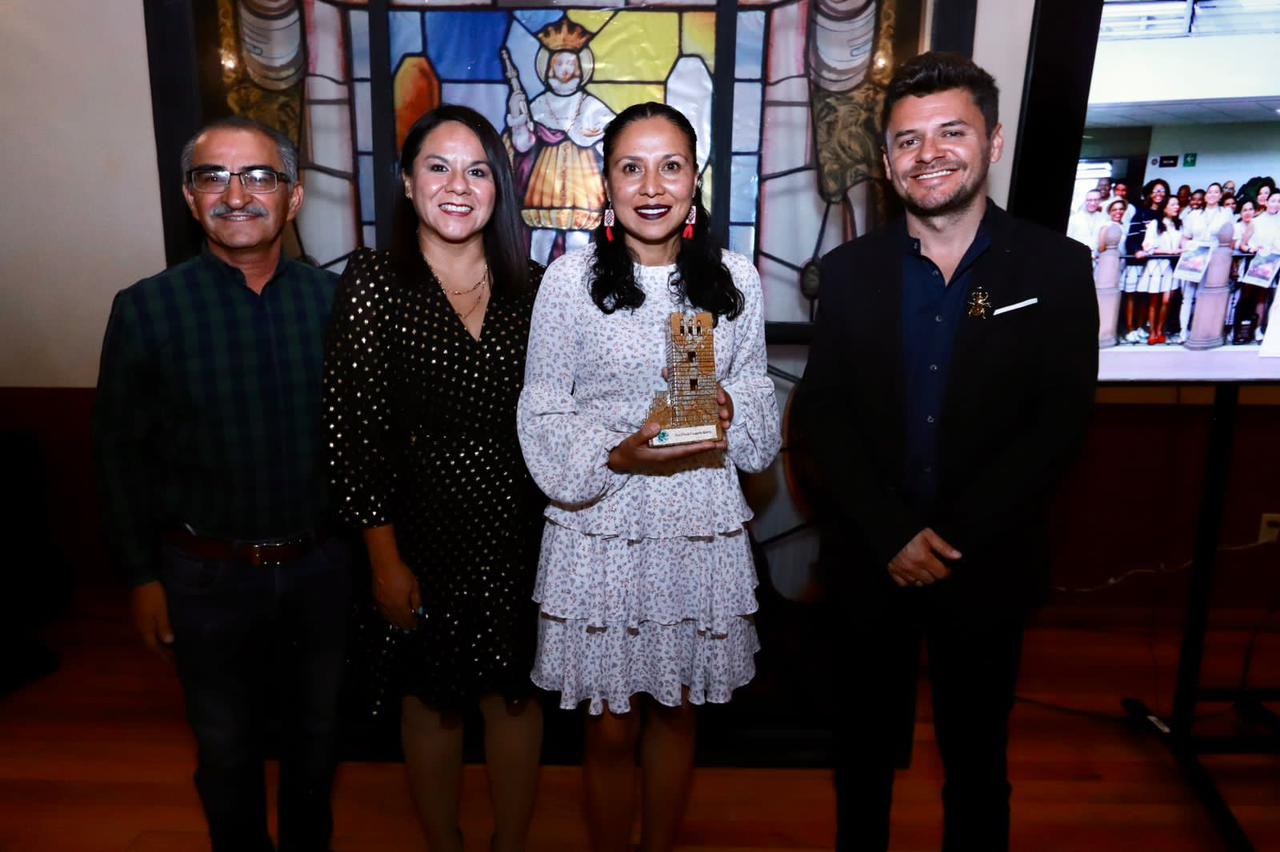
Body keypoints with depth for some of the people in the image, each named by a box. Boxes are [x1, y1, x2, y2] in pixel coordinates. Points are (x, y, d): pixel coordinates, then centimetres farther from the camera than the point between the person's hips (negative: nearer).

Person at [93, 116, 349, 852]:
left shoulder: (333, 299, -5)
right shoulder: (146, 310, -9)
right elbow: (124, 455, -3)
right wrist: (144, 576, -2)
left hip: (322, 563, 2)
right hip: (209, 574, -1)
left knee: (318, 730, 21)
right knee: (226, 748, 18)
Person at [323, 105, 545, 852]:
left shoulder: (533, 287, 1)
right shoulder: (375, 282, -8)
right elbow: (355, 433, -9)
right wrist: (387, 561, -9)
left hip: (522, 531, 3)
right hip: (425, 530, -2)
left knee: (516, 694, 15)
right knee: (433, 698, 15)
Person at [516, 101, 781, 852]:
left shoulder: (736, 278, 3)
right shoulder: (570, 280, -6)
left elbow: (758, 394, 10)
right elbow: (543, 414, -4)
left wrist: (730, 412, -11)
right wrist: (615, 456, -19)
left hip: (702, 529, 3)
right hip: (602, 529, -2)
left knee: (677, 708, 19)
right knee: (612, 727, 10)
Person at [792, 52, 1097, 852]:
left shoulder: (1058, 267, -4)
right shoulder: (849, 270, 0)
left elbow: (1061, 423, -8)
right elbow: (820, 416, -3)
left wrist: (955, 541, -15)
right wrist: (893, 536, -14)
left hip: (989, 566, -1)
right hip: (870, 561, 1)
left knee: (977, 756, 17)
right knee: (866, 746, 19)